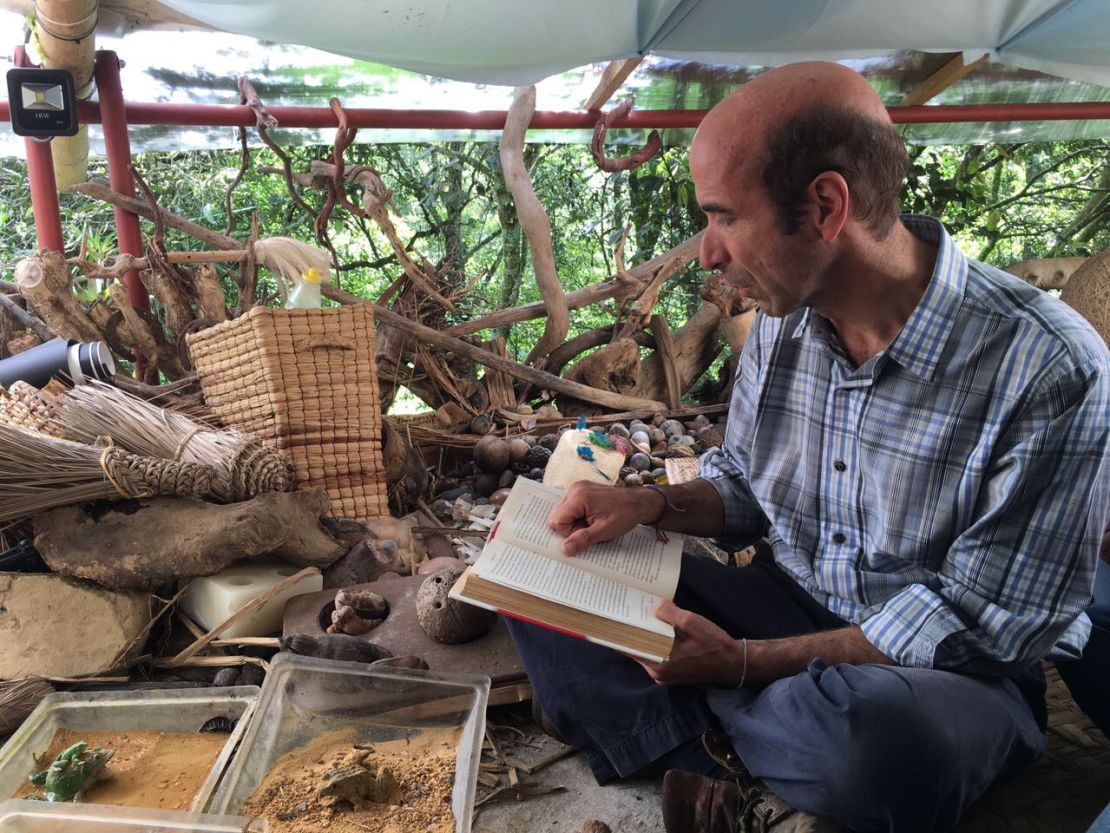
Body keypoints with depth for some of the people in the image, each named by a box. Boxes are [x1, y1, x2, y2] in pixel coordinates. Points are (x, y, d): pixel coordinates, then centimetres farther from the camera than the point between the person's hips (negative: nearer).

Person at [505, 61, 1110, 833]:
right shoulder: (782, 316, -5)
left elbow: (982, 620, -19)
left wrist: (744, 661, -21)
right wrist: (650, 504, -12)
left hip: (950, 670, -4)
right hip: (788, 609, 5)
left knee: (876, 735, -41)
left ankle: (724, 767, -6)